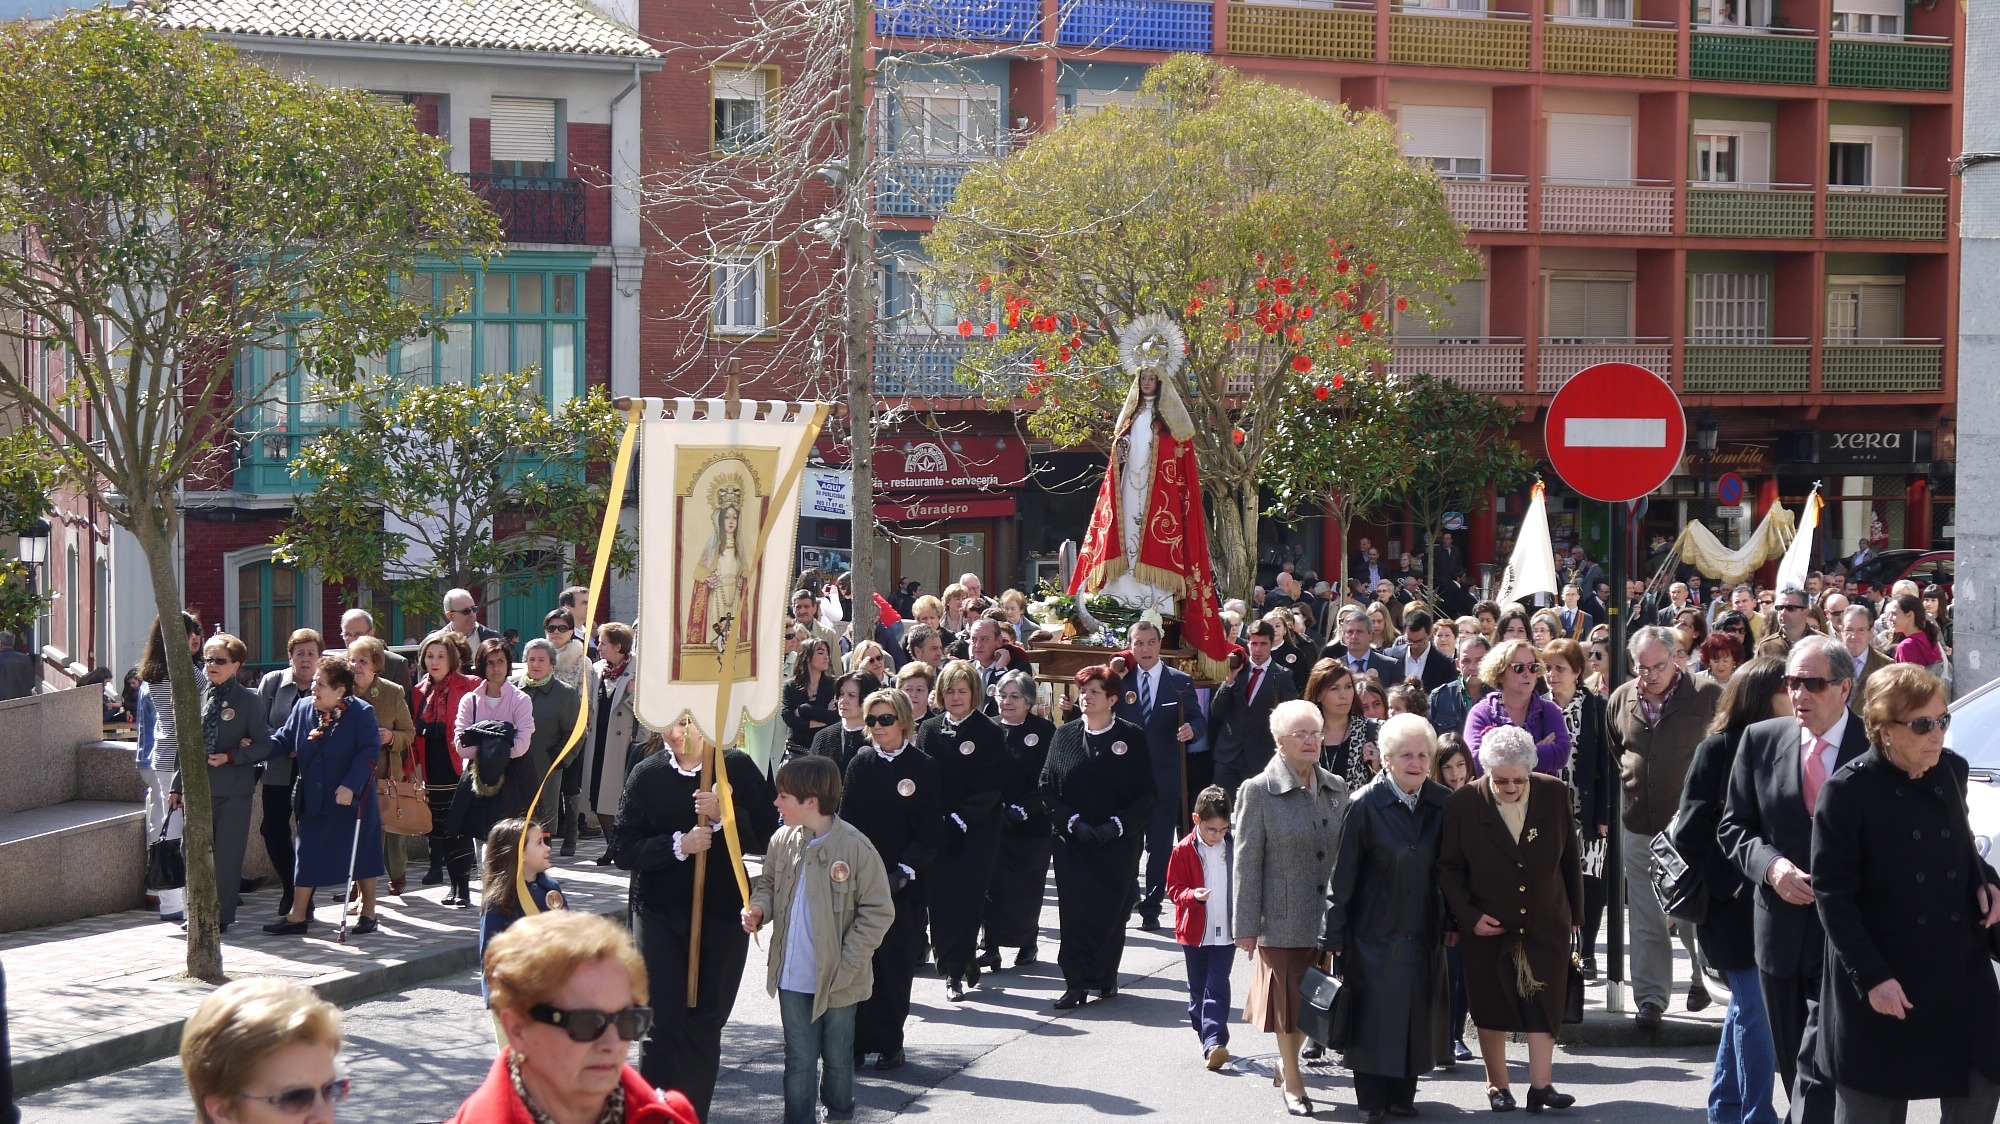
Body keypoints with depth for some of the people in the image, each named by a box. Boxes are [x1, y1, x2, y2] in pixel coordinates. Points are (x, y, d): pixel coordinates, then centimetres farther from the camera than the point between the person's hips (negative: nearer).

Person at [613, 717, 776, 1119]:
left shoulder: (737, 767, -1)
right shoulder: (645, 775, 0)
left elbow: (767, 835, -5)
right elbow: (623, 850, -5)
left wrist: (725, 815, -20)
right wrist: (678, 844, -18)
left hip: (723, 915, 1)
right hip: (660, 915, 0)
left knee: (706, 1022, 8)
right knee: (663, 1021, -8)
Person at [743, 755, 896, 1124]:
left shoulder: (855, 847, -17)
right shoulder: (782, 841, -5)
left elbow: (877, 913, -12)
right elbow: (768, 884, 14)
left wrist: (845, 966, -16)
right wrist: (758, 908, -8)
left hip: (837, 980, -3)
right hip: (793, 978, 3)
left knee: (837, 1058, 16)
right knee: (799, 1060, 8)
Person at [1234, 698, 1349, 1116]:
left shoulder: (1336, 787, 6)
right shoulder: (1258, 791, -8)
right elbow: (1247, 862, -7)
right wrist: (1246, 925, -8)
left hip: (1329, 919, 4)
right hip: (1284, 920, -4)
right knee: (1290, 1003, 6)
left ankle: (1288, 1061, 35)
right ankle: (1292, 1082, 23)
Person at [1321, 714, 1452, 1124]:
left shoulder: (1443, 803, -1)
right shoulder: (1366, 805, -12)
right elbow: (1342, 876, -9)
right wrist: (1332, 937, -8)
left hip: (1424, 933, 4)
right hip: (1374, 933, -4)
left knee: (1418, 1015, 10)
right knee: (1373, 1016, 1)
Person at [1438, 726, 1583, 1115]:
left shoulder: (1555, 794, -7)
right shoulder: (1463, 803, -12)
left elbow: (1570, 857, 4)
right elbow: (1449, 867, -3)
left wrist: (1575, 911, 10)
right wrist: (1469, 915, -11)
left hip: (1546, 922, 1)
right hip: (1488, 924, -1)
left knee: (1544, 1004, -2)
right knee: (1491, 1008, 7)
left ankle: (1541, 1085, 1)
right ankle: (1497, 1085, 20)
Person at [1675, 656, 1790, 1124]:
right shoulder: (1719, 749, -10)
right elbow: (1690, 834, -12)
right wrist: (1732, 886, -15)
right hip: (1736, 906, -6)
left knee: (1748, 1009, 17)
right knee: (1757, 1012, -6)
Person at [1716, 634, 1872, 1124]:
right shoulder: (1761, 740, 4)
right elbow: (1733, 826, 8)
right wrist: (1772, 866, -11)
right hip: (1781, 931, 4)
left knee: (1820, 1070, -10)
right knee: (1794, 1063, 16)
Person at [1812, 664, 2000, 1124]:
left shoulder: (1951, 770, 4)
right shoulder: (1848, 790, -14)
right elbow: (1831, 894, -13)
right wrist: (1873, 977, -18)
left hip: (1962, 969, 5)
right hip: (1882, 974, -5)